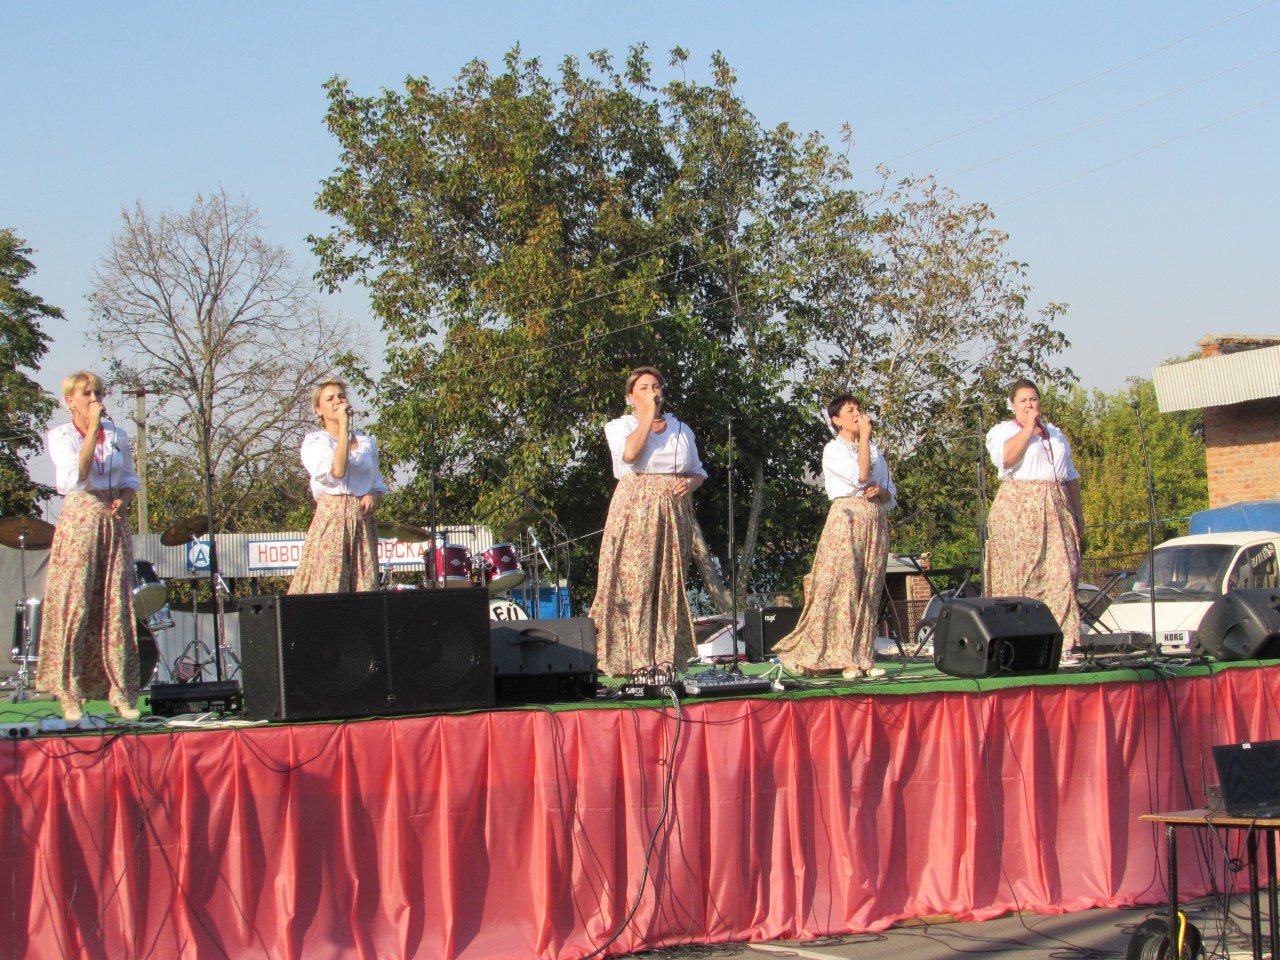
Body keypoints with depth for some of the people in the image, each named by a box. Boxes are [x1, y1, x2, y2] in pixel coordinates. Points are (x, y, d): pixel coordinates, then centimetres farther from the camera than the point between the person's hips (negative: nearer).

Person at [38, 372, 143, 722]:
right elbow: (77, 476, -15)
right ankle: (71, 696, -3)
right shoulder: (60, 437, 1)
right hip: (79, 521, -3)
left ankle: (122, 695, 5)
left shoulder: (117, 435, 12)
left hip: (114, 523, 3)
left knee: (117, 607, 1)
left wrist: (124, 499, -1)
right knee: (75, 605, -7)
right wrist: (93, 428, -16)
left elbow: (130, 478, 20)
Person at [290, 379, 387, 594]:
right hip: (331, 520, -4)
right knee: (327, 585, -12)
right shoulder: (314, 442, 3)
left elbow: (378, 484, 25)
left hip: (364, 521, 4)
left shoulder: (366, 442, 17)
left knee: (365, 587, -4)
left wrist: (373, 496, 1)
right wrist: (343, 425, -11)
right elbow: (337, 471, -15)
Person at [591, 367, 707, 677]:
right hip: (634, 513, -4)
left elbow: (698, 471, 22)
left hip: (673, 513, 4)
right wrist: (648, 416, -8)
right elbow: (630, 453, -14)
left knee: (670, 586, 0)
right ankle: (635, 662, -12)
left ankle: (666, 660, 3)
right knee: (634, 584, -11)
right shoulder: (619, 426, 8)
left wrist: (691, 482, -1)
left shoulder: (681, 430, 18)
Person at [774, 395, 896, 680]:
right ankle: (846, 659, -13)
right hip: (846, 519, -6)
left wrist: (880, 491, -3)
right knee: (844, 588, -12)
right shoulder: (833, 450, 2)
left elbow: (891, 494, 20)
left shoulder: (874, 450, 21)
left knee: (869, 592, 0)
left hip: (876, 522, 6)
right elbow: (861, 475, -14)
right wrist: (865, 436, -7)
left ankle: (864, 657, -1)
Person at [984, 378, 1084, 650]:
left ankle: (1062, 642, -12)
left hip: (1056, 510, 5)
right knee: (1020, 574, -10)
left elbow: (1071, 476, 27)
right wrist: (1028, 428, -9)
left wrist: (1078, 512, 22)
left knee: (1061, 573, -8)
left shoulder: (1055, 434, 25)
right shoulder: (1003, 431, 7)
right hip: (1018, 510, -5)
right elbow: (1005, 457, -15)